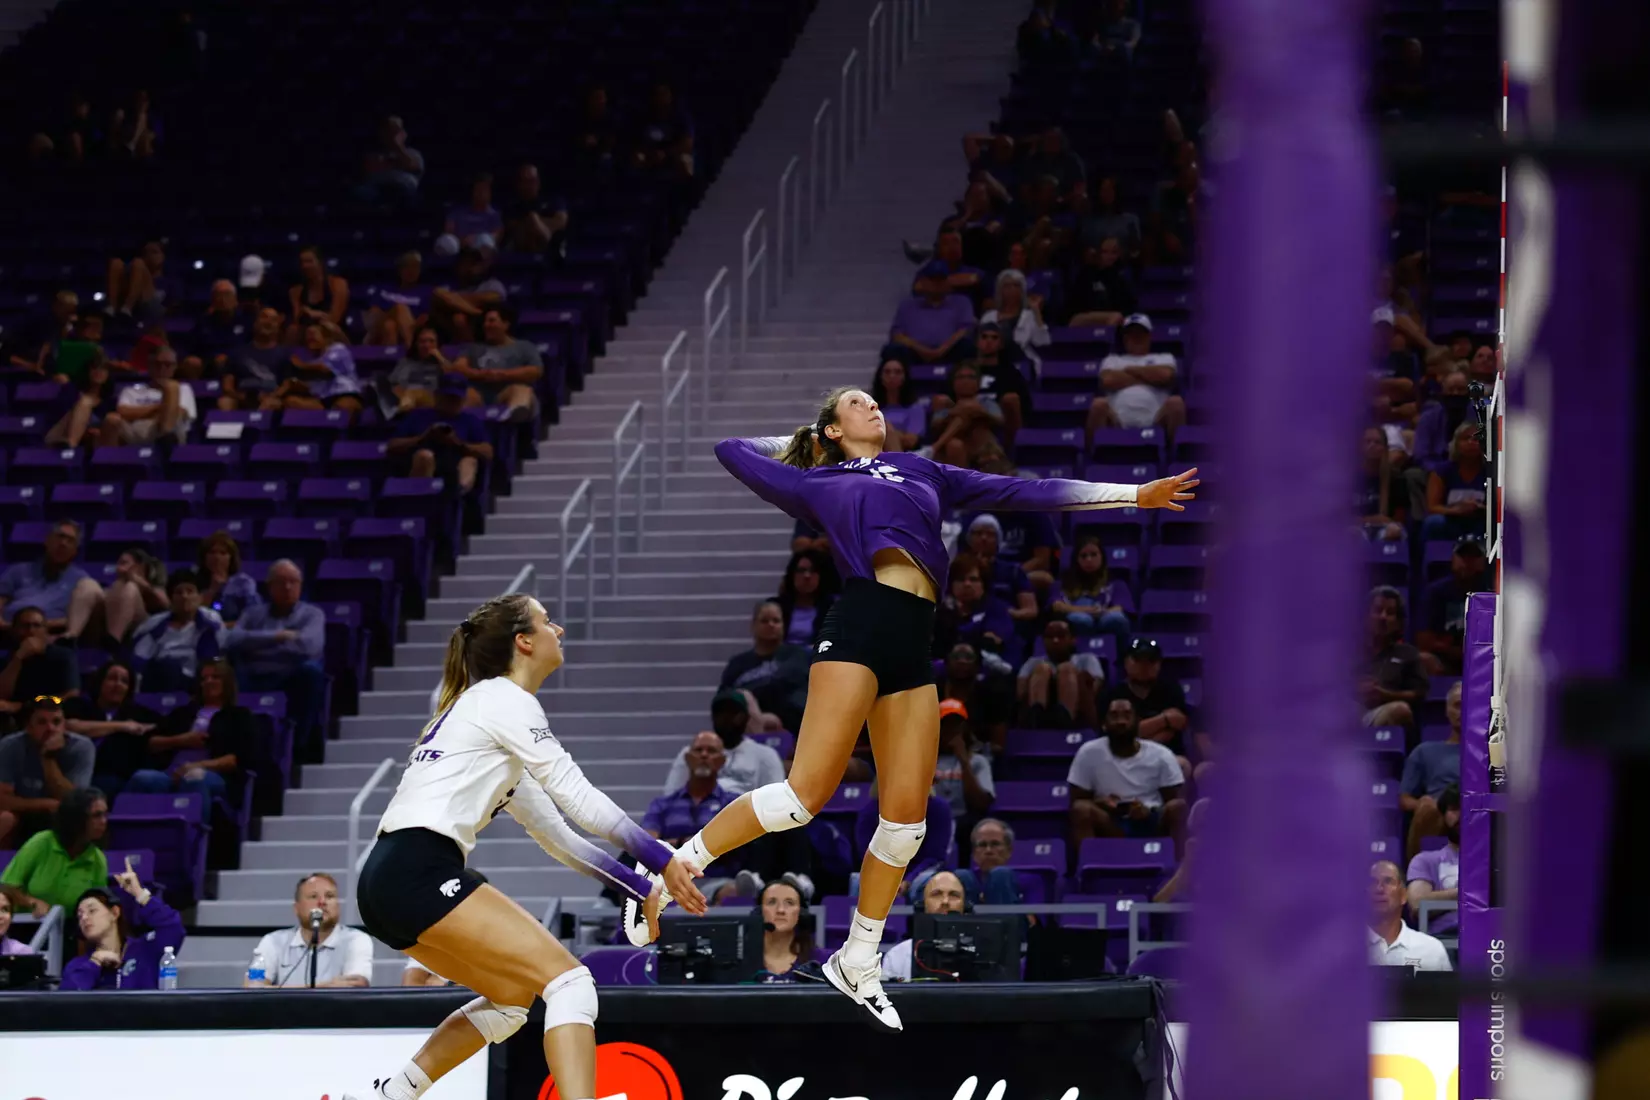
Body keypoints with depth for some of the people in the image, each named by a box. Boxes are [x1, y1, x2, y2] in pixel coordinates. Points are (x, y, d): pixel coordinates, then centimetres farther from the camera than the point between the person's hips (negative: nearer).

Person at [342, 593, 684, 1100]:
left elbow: (556, 834, 27)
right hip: (420, 872, -10)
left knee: (515, 993, 21)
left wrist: (638, 886, 24)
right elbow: (578, 797, -8)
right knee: (569, 981, -12)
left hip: (386, 882, 10)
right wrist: (662, 859, -2)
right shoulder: (504, 699, -3)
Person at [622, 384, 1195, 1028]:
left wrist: (1135, 495, 25)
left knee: (905, 819, 0)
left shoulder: (923, 473, 27)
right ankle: (672, 867, -8)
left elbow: (1021, 492, 26)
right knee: (806, 793, -17)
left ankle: (858, 964, 12)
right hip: (859, 627, -5)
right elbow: (732, 452, 24)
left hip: (914, 648, 5)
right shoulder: (818, 485, 18)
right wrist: (797, 443, 35)